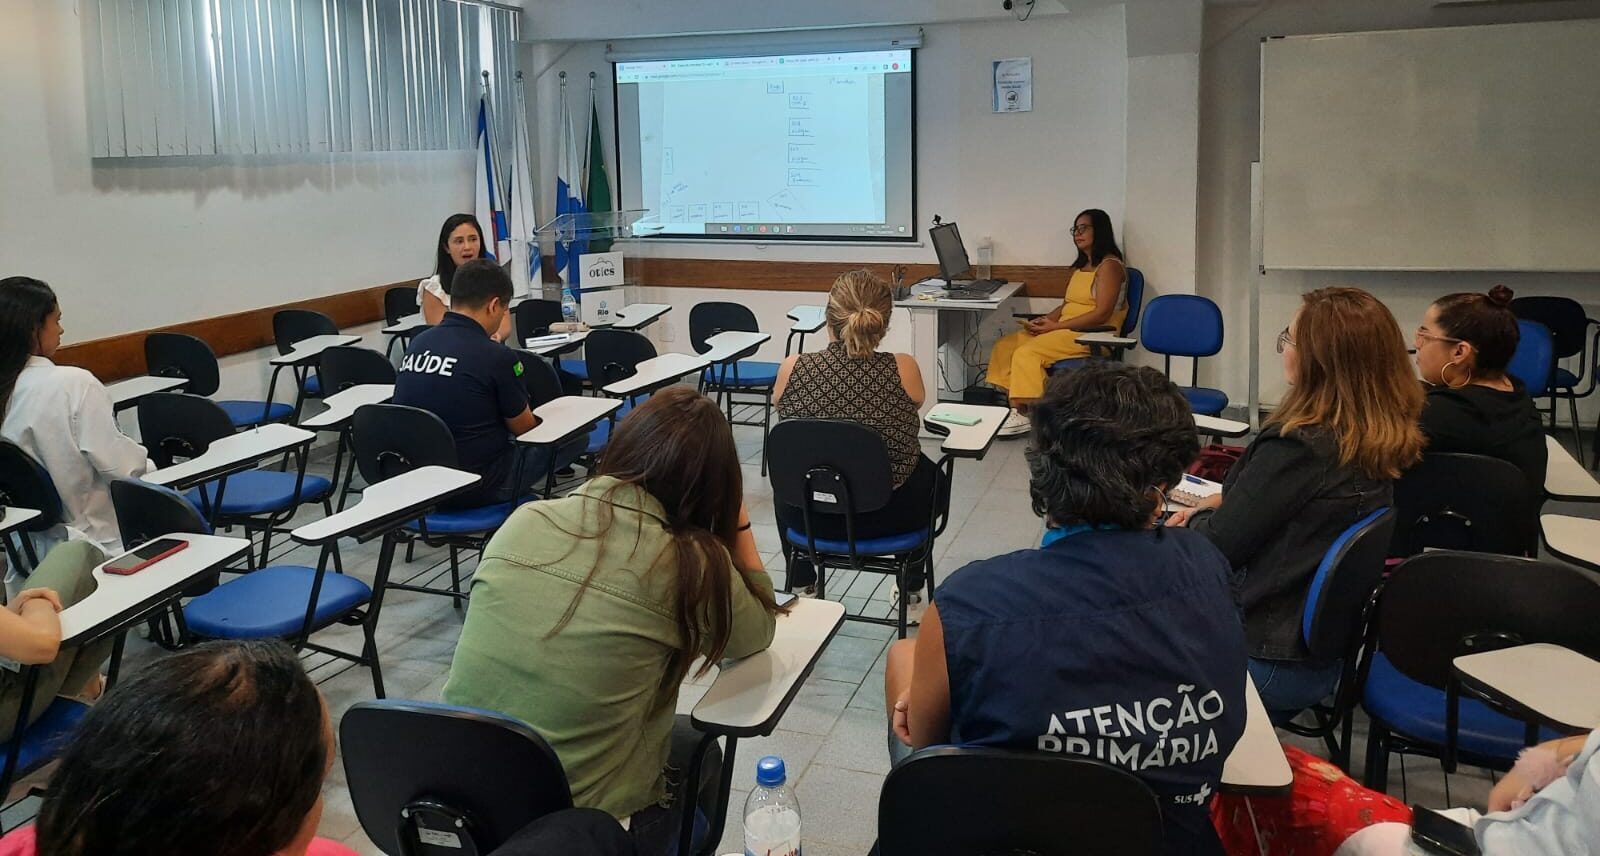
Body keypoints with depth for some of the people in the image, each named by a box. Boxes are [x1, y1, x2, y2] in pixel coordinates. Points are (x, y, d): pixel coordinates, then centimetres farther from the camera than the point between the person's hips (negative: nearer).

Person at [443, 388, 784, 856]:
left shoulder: (524, 521, -3)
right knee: (697, 748, 27)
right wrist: (738, 522, 5)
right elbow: (756, 635, 6)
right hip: (568, 810, -5)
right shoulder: (690, 562, -15)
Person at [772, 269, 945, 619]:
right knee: (935, 478, 34)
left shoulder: (793, 368, -16)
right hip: (888, 516, -1)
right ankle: (912, 594, 40)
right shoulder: (903, 369, -19)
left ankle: (800, 587, 46)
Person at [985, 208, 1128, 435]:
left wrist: (1054, 326, -19)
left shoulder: (1109, 266, -9)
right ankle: (1014, 406, -12)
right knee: (1005, 345, -6)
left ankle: (1023, 415, -18)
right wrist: (1045, 320, -2)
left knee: (1027, 353, -27)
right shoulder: (1081, 266, 19)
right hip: (1066, 331, 9)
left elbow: (1102, 314, -18)